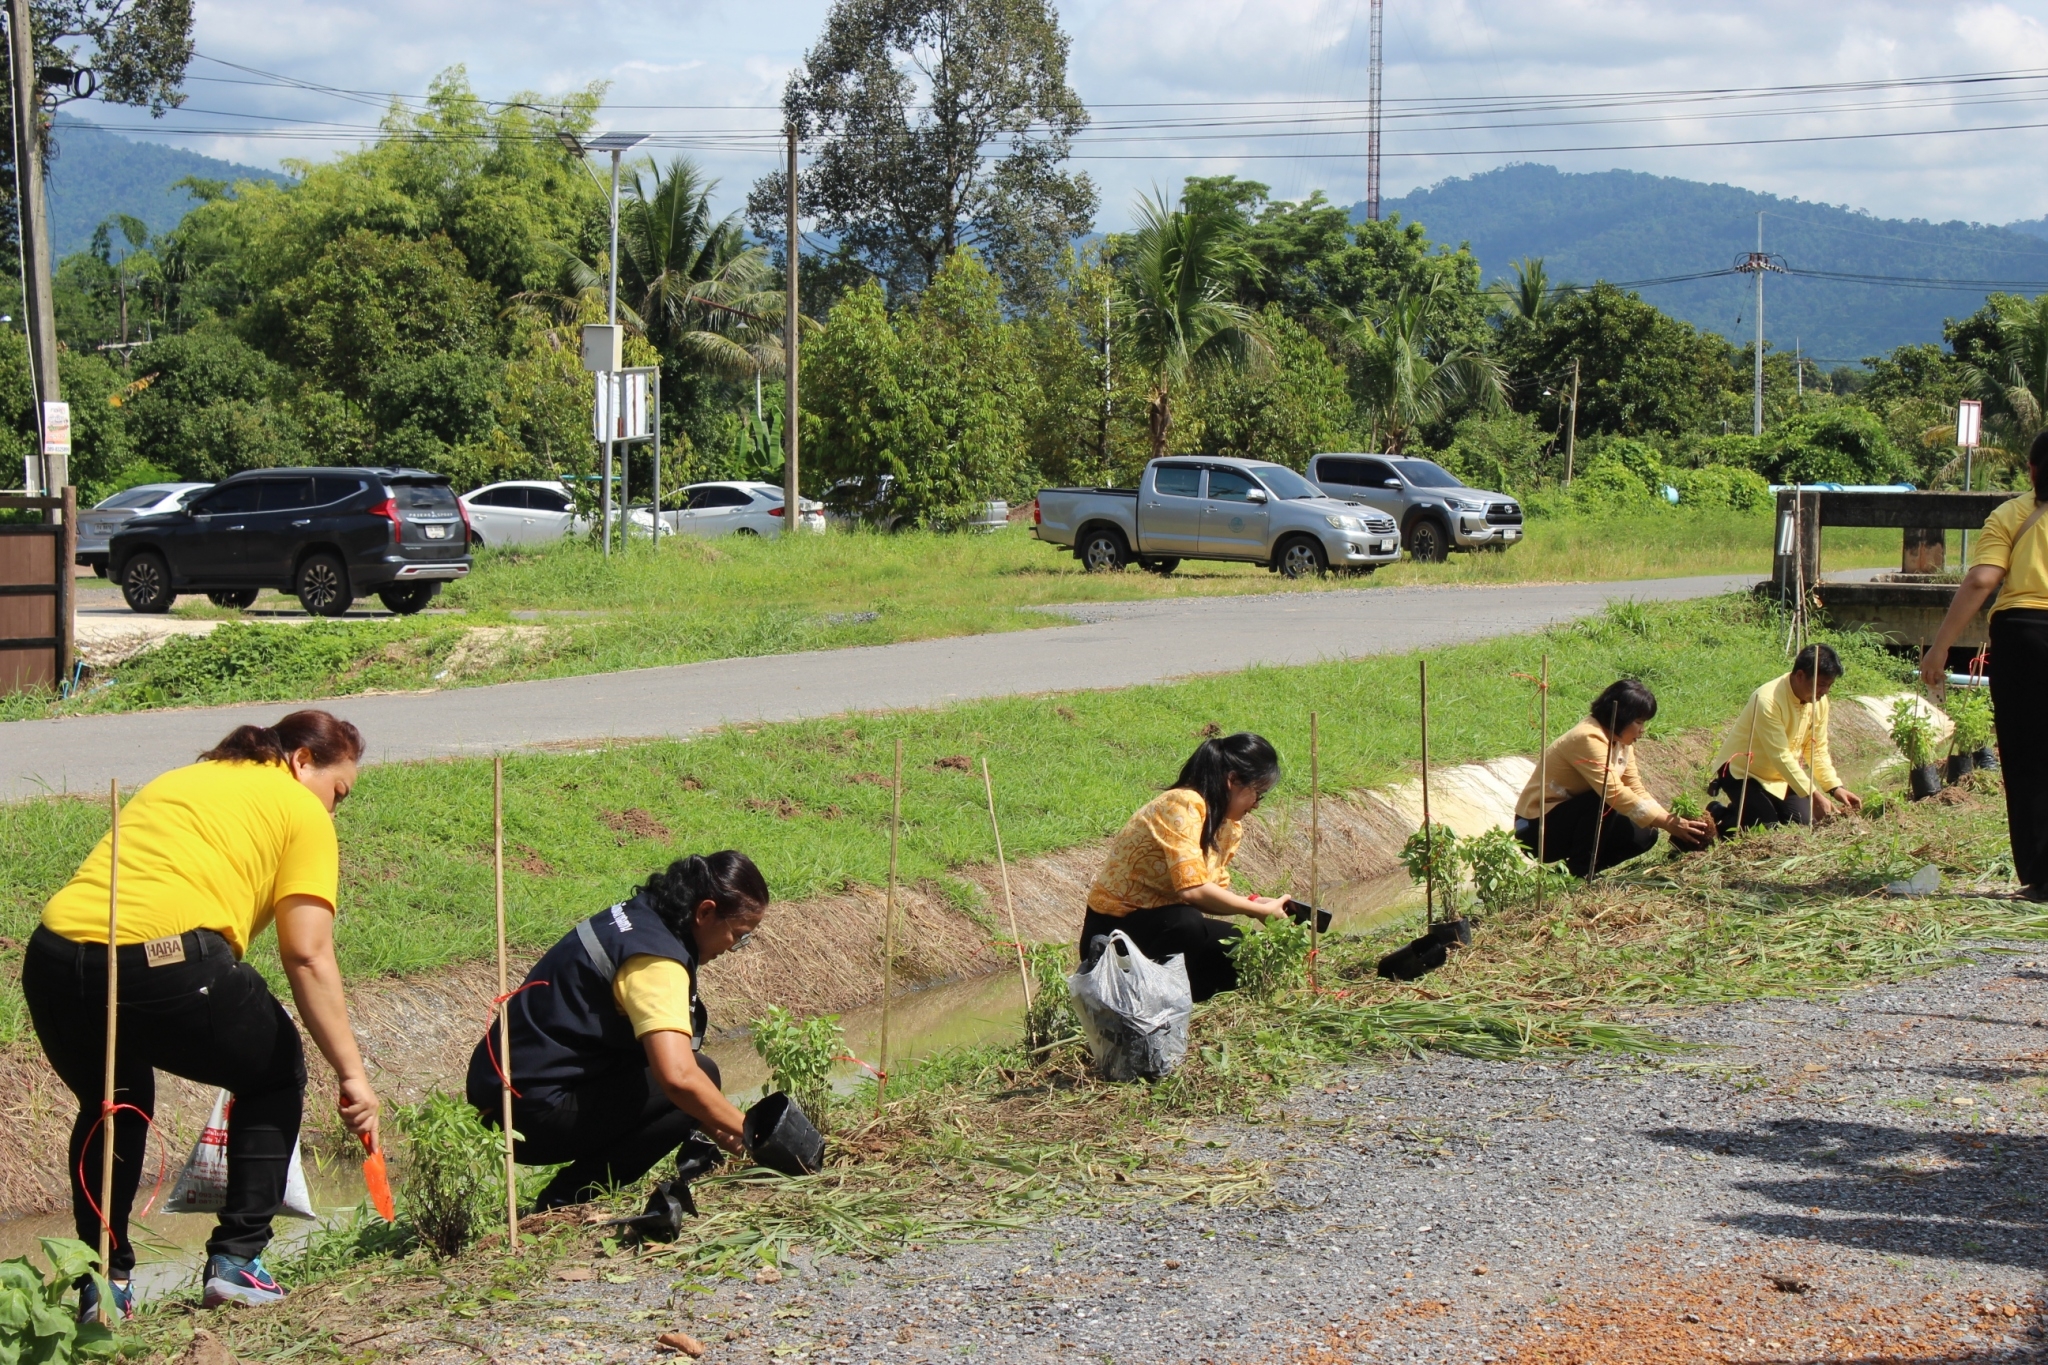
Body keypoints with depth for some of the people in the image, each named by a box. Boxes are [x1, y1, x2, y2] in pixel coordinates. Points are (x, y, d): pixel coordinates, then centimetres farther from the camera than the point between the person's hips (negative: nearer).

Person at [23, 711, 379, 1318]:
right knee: (274, 1075, 22)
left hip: (53, 960, 6)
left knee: (111, 1105, 32)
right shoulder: (300, 810, 13)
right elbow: (308, 956, 2)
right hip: (169, 961, -5)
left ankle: (103, 1284, 25)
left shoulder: (173, 782, 32)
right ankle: (237, 1261, 16)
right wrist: (352, 1074, 2)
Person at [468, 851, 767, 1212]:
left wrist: (722, 1131, 16)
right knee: (699, 1077, -15)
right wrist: (747, 1134, -18)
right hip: (531, 1114, -10)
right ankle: (568, 1201, -9)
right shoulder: (656, 959, -19)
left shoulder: (641, 917, 11)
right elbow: (678, 1077, -32)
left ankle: (569, 1195, 12)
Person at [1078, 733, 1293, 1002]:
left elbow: (1214, 891, 4)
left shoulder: (1229, 824, 7)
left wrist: (1253, 903, -15)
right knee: (1187, 924, -36)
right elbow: (1192, 889, -31)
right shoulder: (1184, 806, -22)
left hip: (1160, 920, 10)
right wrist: (1259, 910, -22)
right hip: (1113, 926, -10)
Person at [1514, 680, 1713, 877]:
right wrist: (1670, 824, -33)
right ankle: (1581, 870, -18)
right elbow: (1615, 794, -33)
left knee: (1643, 835, -3)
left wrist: (1675, 821, -14)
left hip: (1574, 820, 9)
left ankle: (1584, 867, 8)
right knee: (1604, 800, -31)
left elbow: (1637, 792, 2)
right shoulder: (1589, 739, -25)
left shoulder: (1621, 742, 5)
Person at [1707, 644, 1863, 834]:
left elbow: (1818, 750, 0)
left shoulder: (1819, 702, -7)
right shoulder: (1768, 700, -30)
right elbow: (1780, 756, -32)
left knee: (1804, 822, -6)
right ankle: (1719, 814, 7)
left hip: (1779, 775, 7)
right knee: (1768, 826, -21)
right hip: (1742, 770, -7)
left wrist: (1835, 787, -14)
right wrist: (1814, 796, -34)